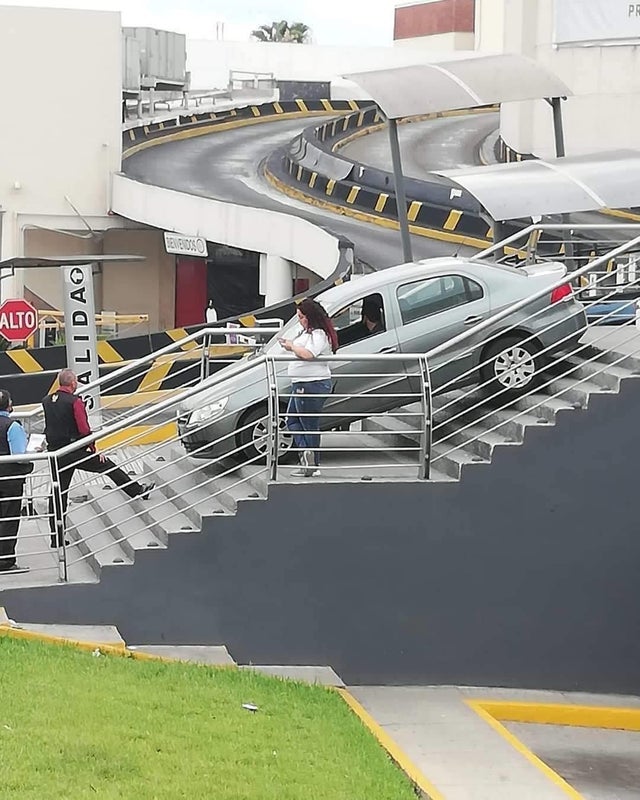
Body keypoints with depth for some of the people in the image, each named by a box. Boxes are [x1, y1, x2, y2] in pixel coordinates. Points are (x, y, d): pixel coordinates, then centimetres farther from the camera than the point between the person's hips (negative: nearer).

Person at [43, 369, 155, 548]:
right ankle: (138, 491, 23)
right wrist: (94, 451, -6)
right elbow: (84, 430, -14)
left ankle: (56, 538, 8)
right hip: (75, 451, -6)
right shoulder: (75, 402, -13)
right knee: (109, 467, 12)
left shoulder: (47, 401, 6)